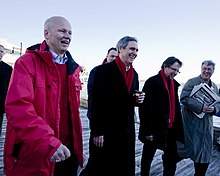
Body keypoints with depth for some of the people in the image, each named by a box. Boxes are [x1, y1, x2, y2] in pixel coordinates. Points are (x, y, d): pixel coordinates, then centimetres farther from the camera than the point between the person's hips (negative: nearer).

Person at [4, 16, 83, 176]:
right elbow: (18, 107, -23)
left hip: (67, 151, 6)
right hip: (34, 157, -6)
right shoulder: (27, 63, -10)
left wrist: (76, 142, 13)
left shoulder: (73, 68, 10)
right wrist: (48, 143, -30)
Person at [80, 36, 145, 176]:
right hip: (106, 131, -6)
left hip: (127, 131, 7)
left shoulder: (135, 74, 11)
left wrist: (137, 100, -4)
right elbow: (96, 102, -15)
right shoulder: (103, 70, -11)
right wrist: (97, 131, -17)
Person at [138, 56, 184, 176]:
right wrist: (148, 131, -19)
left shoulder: (174, 84, 10)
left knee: (172, 158, 15)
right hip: (154, 129, -7)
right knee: (147, 157, 12)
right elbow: (145, 107, -17)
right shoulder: (152, 82, -12)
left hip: (170, 129, 7)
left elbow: (176, 107, 13)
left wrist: (178, 128, 7)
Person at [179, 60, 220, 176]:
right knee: (190, 148, -1)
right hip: (192, 122, -6)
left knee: (205, 156, 12)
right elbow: (184, 98, -18)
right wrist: (201, 107, -22)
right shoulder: (192, 82, -7)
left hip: (207, 125, 7)